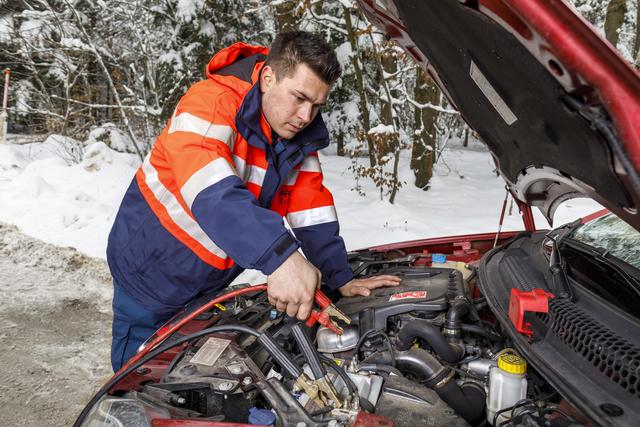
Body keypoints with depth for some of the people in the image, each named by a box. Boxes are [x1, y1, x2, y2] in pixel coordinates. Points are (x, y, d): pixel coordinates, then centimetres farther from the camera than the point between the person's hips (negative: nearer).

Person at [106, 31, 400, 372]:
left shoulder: (299, 138, -5)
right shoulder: (211, 102, -29)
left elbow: (312, 212, -3)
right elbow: (211, 192, -45)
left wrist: (342, 279, -10)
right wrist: (280, 257, -55)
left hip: (211, 285, 6)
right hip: (150, 273, -6)